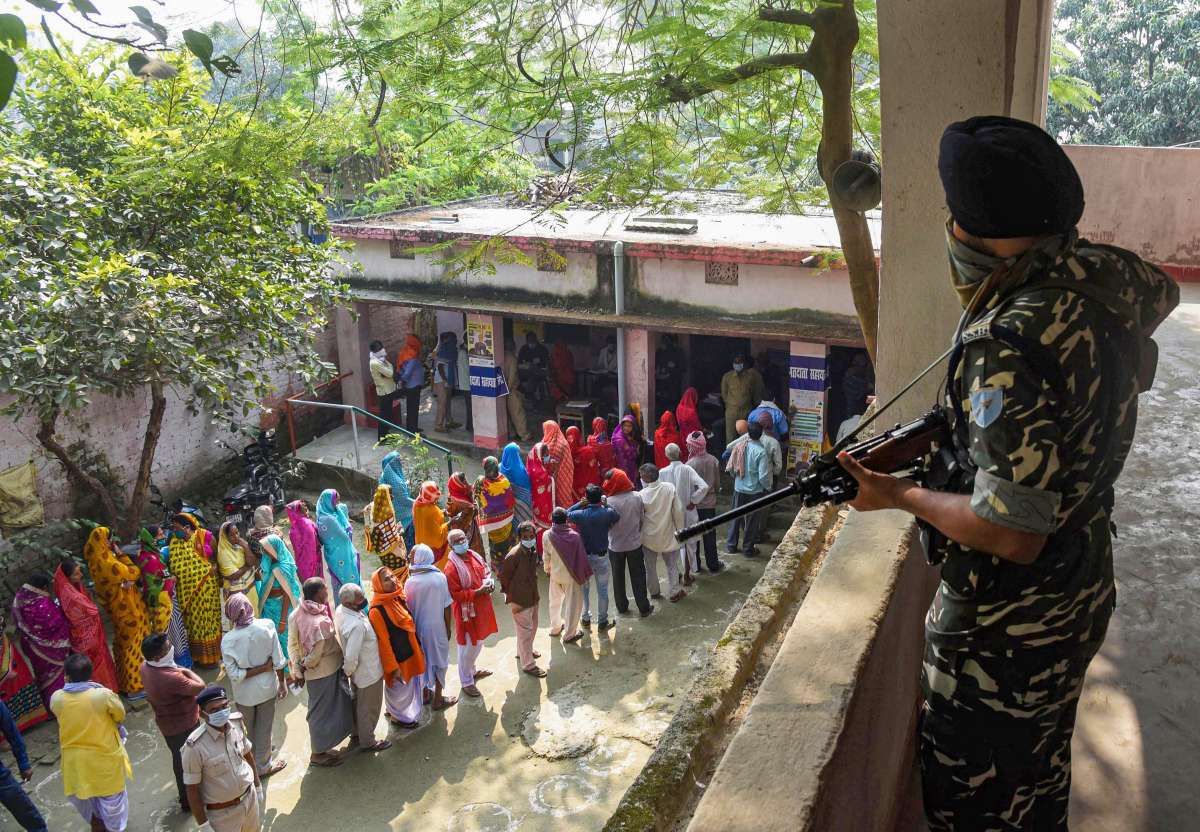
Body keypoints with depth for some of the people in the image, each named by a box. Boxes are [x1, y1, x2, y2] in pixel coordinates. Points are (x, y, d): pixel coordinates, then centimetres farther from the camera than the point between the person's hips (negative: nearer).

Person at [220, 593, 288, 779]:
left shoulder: (228, 640, -24)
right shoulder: (267, 626, -23)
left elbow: (235, 675, -21)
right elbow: (278, 660, -14)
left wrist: (260, 669, -10)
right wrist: (282, 683, 0)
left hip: (244, 694, 0)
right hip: (266, 688, 0)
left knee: (248, 730, 24)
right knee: (264, 729, 19)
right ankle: (263, 766, 34)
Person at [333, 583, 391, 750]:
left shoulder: (340, 610, -12)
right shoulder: (357, 625, -39)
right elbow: (351, 658, -35)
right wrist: (348, 671, -14)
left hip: (359, 673, 8)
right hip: (368, 673, -8)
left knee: (358, 703, 29)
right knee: (369, 708, 16)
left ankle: (356, 734, 49)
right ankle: (368, 742, 36)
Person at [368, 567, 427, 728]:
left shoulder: (399, 599, -3)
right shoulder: (377, 611, -28)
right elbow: (383, 642, -23)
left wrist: (418, 648, 14)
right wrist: (393, 667, -19)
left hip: (410, 653, 7)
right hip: (397, 659, -7)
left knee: (411, 686, 25)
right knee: (399, 690, 16)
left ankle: (409, 713, 48)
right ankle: (398, 717, 41)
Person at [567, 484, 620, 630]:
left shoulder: (580, 514, -16)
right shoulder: (607, 513, -18)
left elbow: (566, 515, 4)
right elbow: (617, 517, 4)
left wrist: (580, 504, 1)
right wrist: (606, 504, 5)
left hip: (583, 556, 1)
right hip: (601, 557, -1)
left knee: (584, 588, 19)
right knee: (602, 589, 12)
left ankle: (586, 618, 33)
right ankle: (602, 622, 21)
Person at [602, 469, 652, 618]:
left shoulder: (609, 501, -22)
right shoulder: (636, 497, -14)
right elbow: (642, 517, -3)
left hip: (615, 546, -1)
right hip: (634, 544, 1)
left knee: (618, 577, 18)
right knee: (638, 577, 15)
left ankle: (622, 606, 30)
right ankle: (644, 608, 22)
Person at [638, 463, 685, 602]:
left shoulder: (641, 495, -20)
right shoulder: (670, 488, -16)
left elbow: (639, 518, -8)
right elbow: (678, 511, -10)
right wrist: (679, 529, 4)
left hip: (649, 537, -1)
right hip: (668, 535, 1)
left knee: (650, 566, 19)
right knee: (672, 565, 18)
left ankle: (654, 592, 32)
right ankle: (674, 592, 26)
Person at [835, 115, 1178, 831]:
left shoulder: (1009, 348, -34)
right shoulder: (1110, 275, -7)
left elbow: (1013, 534, -32)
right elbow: (1164, 294, 21)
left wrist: (899, 495, -18)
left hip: (1006, 627, -9)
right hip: (1084, 592, 9)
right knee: (1041, 764, 30)